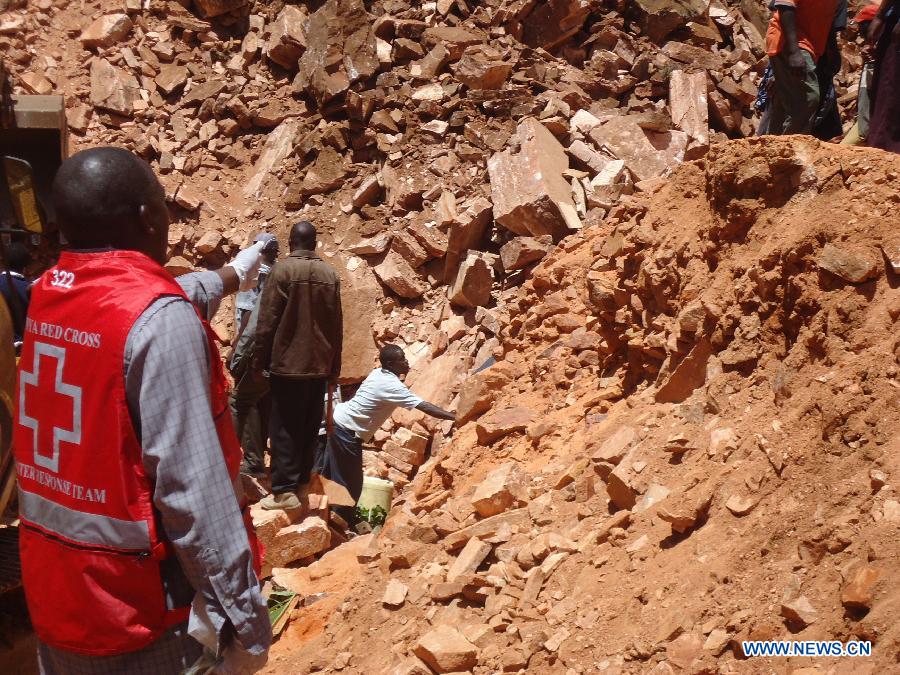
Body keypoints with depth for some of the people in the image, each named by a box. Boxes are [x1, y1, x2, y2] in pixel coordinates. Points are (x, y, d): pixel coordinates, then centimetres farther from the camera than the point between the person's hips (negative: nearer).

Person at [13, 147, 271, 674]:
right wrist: (244, 617, -17)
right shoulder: (160, 321, -23)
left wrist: (230, 276, 38)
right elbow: (191, 487, -25)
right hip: (137, 608, -7)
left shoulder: (48, 295, 0)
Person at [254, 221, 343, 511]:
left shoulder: (282, 270, -9)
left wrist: (259, 360, 0)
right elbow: (337, 326, 8)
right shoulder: (330, 274, 4)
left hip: (288, 362, -5)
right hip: (319, 364, 5)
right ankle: (302, 481, 21)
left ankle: (285, 490, 0)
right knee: (310, 426, 13)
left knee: (285, 428, 0)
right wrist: (334, 366, 15)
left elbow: (267, 321, -10)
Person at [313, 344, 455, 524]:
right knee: (351, 482, 4)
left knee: (330, 471, 22)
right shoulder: (392, 386, -22)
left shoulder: (378, 373, 3)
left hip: (337, 418, 9)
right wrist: (454, 417, -25)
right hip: (346, 430, -9)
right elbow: (425, 407, -26)